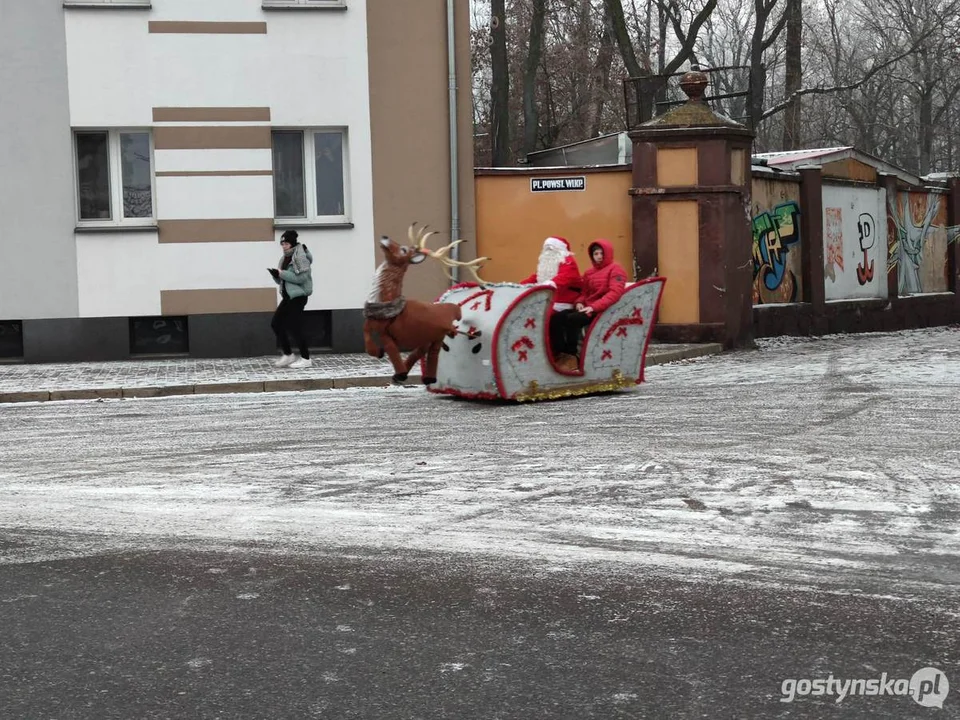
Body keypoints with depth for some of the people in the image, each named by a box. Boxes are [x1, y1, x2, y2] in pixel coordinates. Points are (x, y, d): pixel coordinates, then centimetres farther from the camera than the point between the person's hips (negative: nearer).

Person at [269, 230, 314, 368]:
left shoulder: (300, 257, -12)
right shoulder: (285, 259, 13)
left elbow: (301, 278, -23)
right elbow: (281, 281, 15)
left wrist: (282, 273, -22)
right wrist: (276, 275, -7)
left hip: (298, 297, -9)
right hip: (288, 297, 9)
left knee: (294, 327, -8)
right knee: (276, 324, 8)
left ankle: (306, 359, 1)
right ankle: (288, 355, 18)